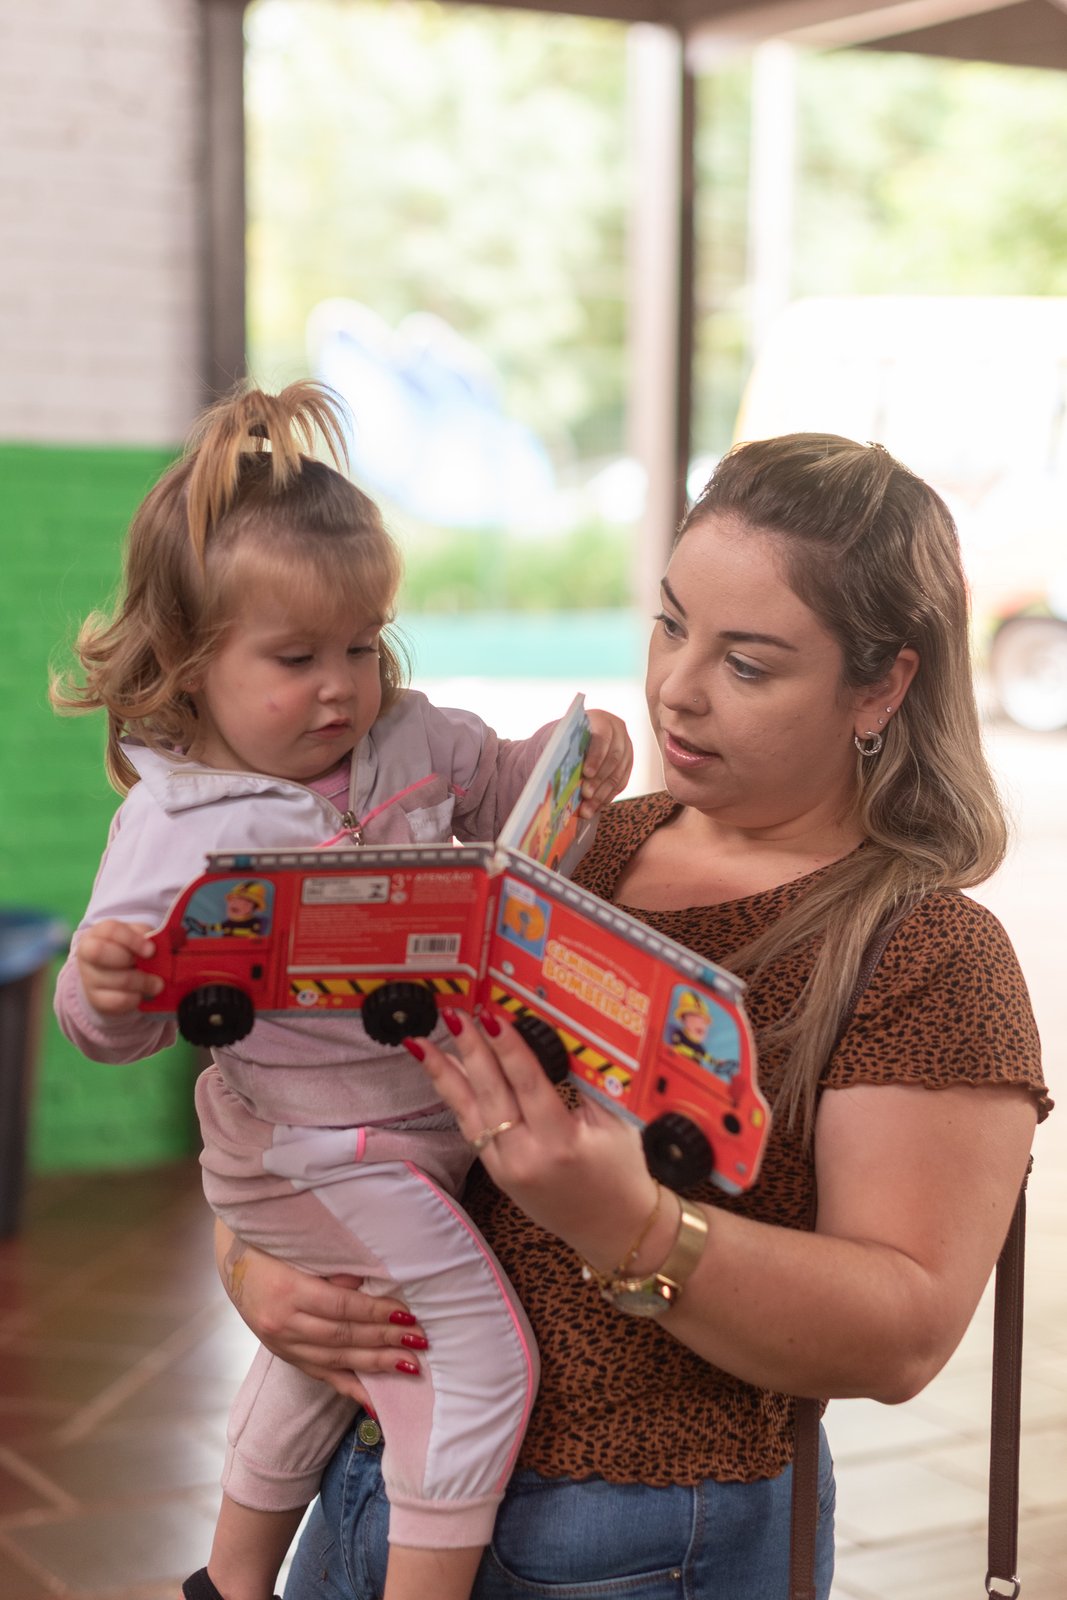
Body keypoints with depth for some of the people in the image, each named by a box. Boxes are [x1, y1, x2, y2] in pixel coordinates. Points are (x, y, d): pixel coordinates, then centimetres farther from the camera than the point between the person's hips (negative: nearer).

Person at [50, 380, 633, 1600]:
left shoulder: (408, 739, -2)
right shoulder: (175, 824, -20)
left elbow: (499, 787, 16)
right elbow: (120, 1020, -18)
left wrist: (572, 754, -5)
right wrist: (102, 983, -41)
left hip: (424, 1121, 8)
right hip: (317, 1153, -8)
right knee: (483, 1352, -11)